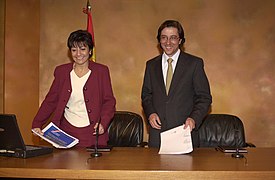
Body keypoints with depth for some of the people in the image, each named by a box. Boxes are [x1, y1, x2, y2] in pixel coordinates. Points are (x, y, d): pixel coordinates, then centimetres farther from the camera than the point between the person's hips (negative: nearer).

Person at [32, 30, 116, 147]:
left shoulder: (101, 71, 3)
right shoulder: (61, 71, 8)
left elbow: (109, 101, 3)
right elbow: (50, 101, 9)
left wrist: (103, 123, -13)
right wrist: (37, 124, -2)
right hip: (67, 133, 1)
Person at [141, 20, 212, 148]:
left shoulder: (195, 63, 0)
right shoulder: (151, 65, 11)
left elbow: (204, 97, 0)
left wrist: (194, 119, -15)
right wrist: (150, 113, -4)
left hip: (185, 132, -2)